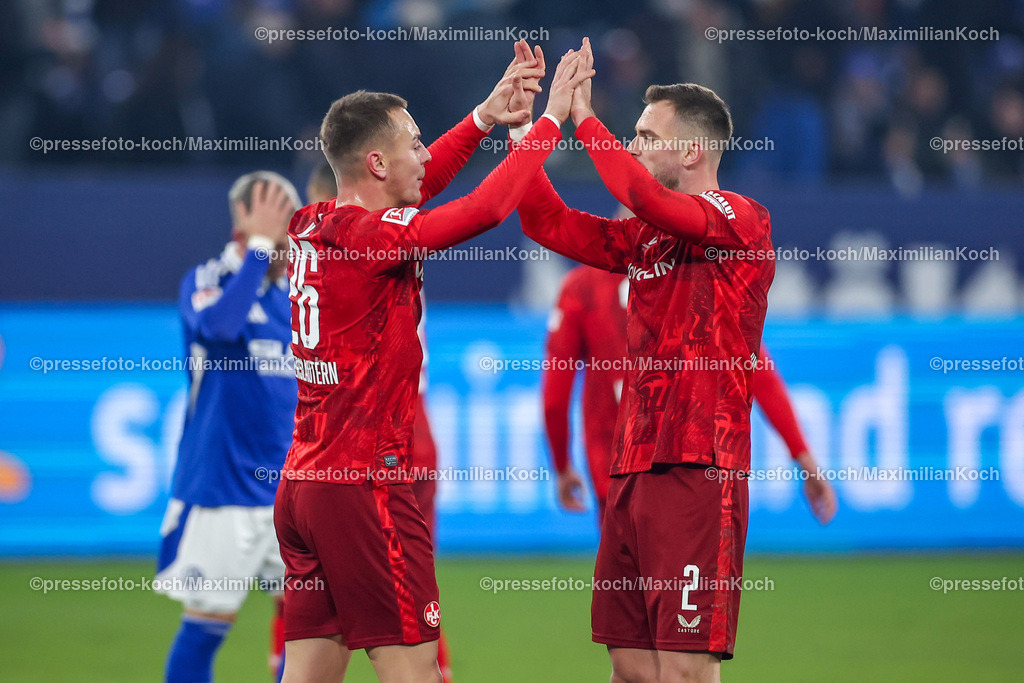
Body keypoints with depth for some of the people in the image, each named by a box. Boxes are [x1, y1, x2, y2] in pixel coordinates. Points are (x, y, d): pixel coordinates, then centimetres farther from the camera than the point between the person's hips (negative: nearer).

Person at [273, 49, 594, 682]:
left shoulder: (311, 228, 10)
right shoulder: (375, 236, -14)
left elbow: (413, 190, 24)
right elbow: (488, 207, -13)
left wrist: (484, 118, 22)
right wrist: (552, 117, -2)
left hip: (302, 483, 9)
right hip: (366, 483, -9)